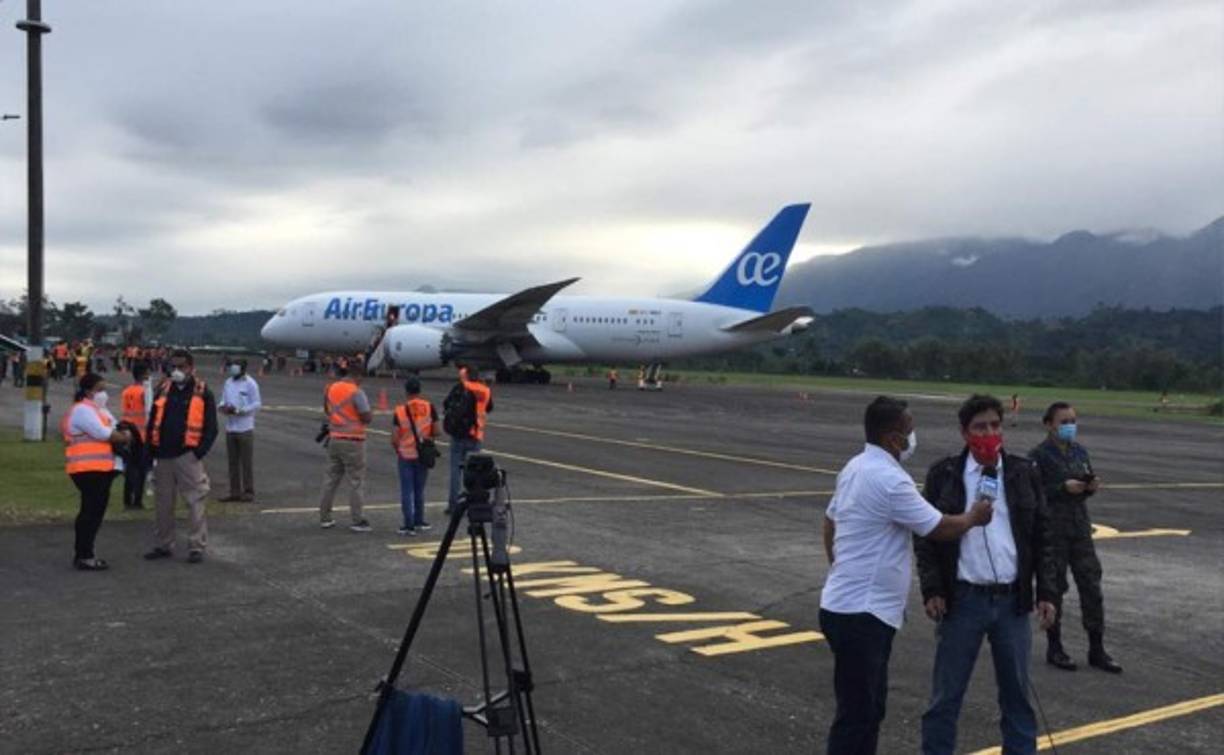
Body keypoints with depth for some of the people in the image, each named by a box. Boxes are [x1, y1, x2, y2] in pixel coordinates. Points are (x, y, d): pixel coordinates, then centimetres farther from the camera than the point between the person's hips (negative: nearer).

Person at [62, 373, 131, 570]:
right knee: (91, 511, -7)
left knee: (95, 511, 12)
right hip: (88, 469, -10)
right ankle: (83, 556, -2)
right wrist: (124, 437, -2)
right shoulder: (82, 410, -11)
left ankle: (83, 552, 21)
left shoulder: (99, 409, 21)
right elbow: (103, 434, -18)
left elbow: (112, 431, 19)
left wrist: (119, 435, -4)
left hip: (102, 468, 10)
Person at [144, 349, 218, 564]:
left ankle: (197, 547, 2)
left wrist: (200, 451, -13)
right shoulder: (163, 391, 12)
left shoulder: (202, 393, 0)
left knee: (195, 502, -5)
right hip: (164, 457, 5)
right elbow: (153, 422, 16)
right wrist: (151, 450, 7)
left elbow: (211, 427, -2)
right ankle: (163, 545, 23)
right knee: (163, 503, 12)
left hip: (188, 456, -5)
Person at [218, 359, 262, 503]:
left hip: (245, 428, -6)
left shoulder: (250, 383, -5)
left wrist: (238, 410, -17)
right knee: (233, 461, 8)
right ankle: (235, 492, 15)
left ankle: (248, 492, 4)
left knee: (247, 462, -2)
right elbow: (224, 399, 17)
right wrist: (222, 406, -6)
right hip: (230, 427, 6)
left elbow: (257, 404, -9)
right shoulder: (228, 382, 13)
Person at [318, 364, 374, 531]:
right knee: (356, 482, 0)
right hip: (352, 442, -6)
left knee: (331, 479, 13)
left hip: (334, 440, 6)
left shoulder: (330, 389, 6)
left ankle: (324, 517, 17)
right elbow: (367, 418, -15)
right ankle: (358, 520, 1)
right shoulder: (357, 393, -15)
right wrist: (369, 411, 4)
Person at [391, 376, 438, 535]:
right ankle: (418, 521, 24)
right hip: (423, 455, 2)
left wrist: (398, 450, 9)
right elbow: (435, 432, -1)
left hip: (405, 455, -2)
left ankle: (409, 525, 3)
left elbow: (394, 439, -10)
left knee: (407, 491, 4)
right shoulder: (429, 407, -5)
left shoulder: (400, 411, -10)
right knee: (419, 490, 16)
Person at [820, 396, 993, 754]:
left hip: (851, 606, 10)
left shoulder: (855, 468, 9)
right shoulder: (890, 480, -21)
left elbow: (830, 521, 20)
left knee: (870, 707, 18)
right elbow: (941, 528, -14)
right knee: (856, 714, -3)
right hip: (861, 613, -10)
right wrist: (973, 517, 5)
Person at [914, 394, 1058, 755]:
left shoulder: (1024, 473, 4)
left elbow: (1042, 537, 7)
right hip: (963, 600, -2)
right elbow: (925, 535, 0)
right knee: (946, 694, 5)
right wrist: (931, 590, -8)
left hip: (1012, 601, 2)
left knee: (1017, 692, 13)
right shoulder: (944, 474, -2)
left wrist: (1047, 592, 2)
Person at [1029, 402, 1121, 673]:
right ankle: (1054, 648, 16)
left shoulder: (1080, 452, 10)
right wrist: (1063, 488, -21)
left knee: (1091, 585, 5)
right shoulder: (1038, 455, -9)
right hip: (1052, 531, -5)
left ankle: (1097, 649, 15)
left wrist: (1091, 487, -3)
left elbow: (1084, 489, 19)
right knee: (1053, 587, 3)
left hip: (1080, 528, 6)